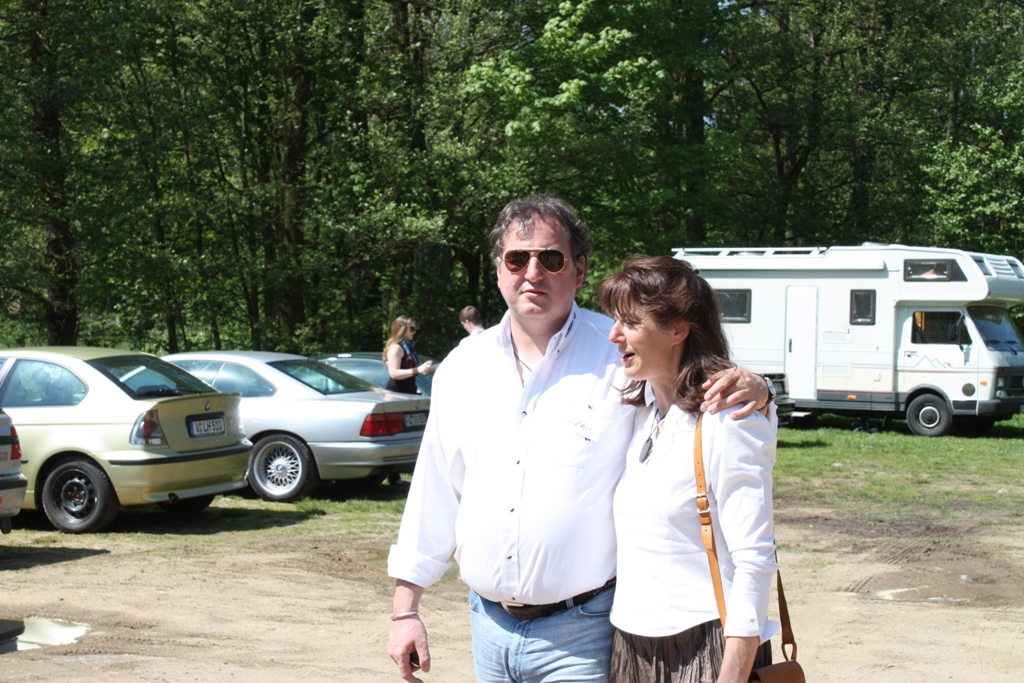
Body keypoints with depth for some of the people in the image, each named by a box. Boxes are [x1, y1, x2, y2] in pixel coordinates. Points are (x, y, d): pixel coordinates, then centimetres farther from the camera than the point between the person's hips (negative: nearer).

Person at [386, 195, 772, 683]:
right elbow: (433, 494, 12)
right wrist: (405, 610, 11)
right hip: (489, 626, 4)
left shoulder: (623, 356, -7)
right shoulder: (463, 368, 7)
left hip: (580, 637, -4)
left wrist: (752, 390, -27)